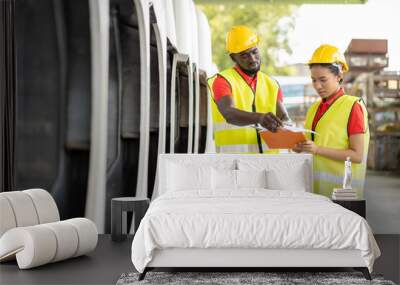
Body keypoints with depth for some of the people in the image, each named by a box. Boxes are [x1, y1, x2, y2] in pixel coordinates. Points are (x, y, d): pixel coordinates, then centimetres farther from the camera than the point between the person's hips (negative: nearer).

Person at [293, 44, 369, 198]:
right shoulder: (314, 108, 13)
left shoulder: (353, 106, -7)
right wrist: (300, 147, -4)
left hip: (340, 188, -5)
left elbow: (357, 155, -13)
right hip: (314, 186, 5)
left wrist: (318, 149, -21)